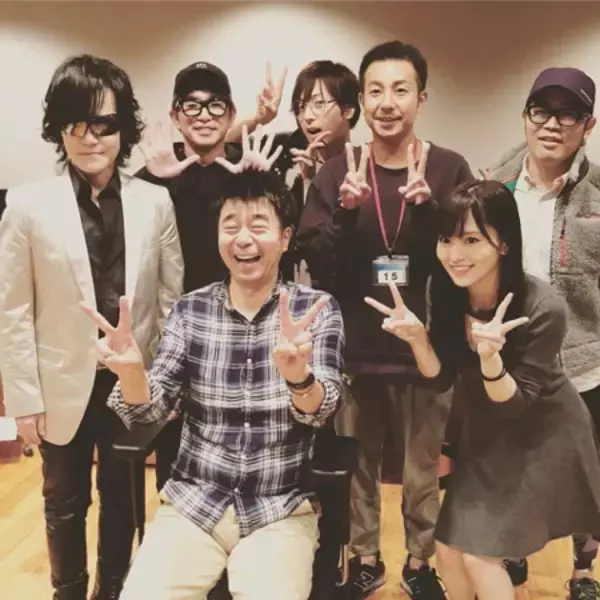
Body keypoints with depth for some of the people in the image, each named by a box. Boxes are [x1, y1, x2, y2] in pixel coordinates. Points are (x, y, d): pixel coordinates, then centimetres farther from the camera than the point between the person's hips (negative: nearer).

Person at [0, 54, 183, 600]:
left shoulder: (155, 202, -4)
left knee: (122, 498, 18)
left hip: (134, 383, 1)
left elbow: (171, 296, 0)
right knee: (65, 503, 18)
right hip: (65, 385, -1)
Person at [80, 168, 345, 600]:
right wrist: (131, 370, -26)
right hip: (193, 504, 2)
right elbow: (149, 410, -3)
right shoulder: (190, 310, 1)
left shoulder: (317, 310, -5)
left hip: (280, 511, -1)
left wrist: (298, 375, -40)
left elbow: (319, 411, -16)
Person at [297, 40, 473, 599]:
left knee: (423, 469, 13)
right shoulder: (337, 172, -2)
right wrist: (345, 213, -24)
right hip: (354, 348, 1)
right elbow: (315, 263, -7)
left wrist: (429, 208, -25)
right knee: (357, 464, 15)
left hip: (425, 348, 0)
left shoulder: (450, 169, -4)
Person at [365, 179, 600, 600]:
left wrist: (490, 356, -42)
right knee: (449, 550, 9)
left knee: (479, 554, -3)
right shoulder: (446, 292, -16)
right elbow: (441, 378, -8)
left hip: (543, 436, -5)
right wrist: (417, 338, -27)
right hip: (486, 431, 5)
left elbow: (513, 404, -23)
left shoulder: (543, 308, -30)